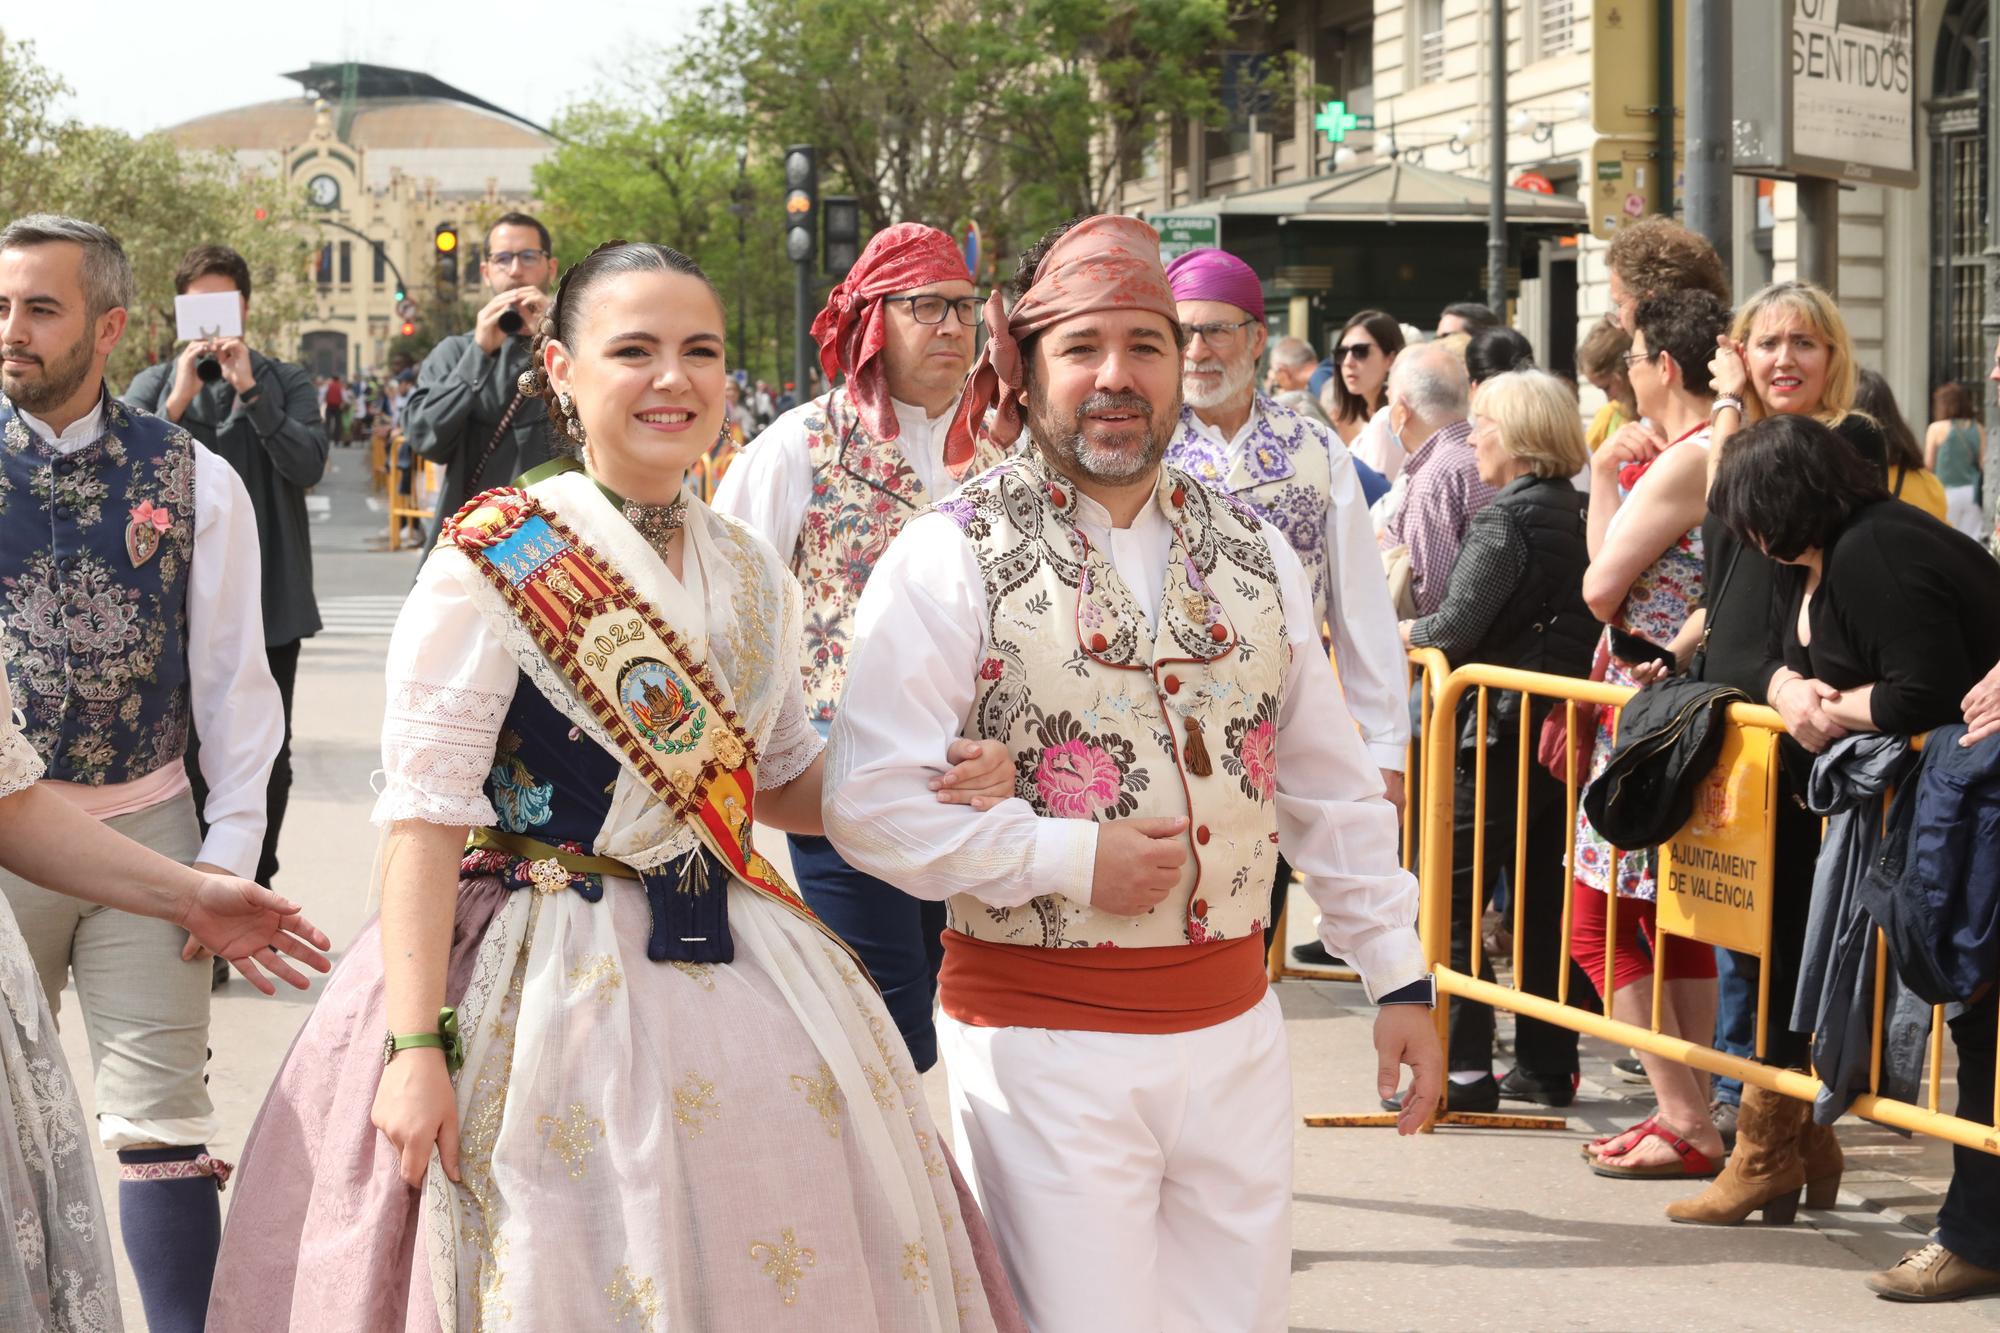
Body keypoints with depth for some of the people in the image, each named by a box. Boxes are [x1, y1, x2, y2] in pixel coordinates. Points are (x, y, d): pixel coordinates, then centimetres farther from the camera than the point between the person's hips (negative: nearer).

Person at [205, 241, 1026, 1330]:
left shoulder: (751, 576, 9)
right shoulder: (496, 563, -10)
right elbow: (425, 810, -15)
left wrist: (939, 780, 1)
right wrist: (414, 1044, -22)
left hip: (742, 983, 6)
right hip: (550, 985, -6)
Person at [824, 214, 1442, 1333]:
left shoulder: (1253, 555, 10)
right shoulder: (952, 558, -6)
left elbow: (1336, 792, 15)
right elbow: (870, 800, -13)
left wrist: (1399, 980, 12)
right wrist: (1071, 859, -16)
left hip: (1236, 1030, 5)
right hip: (1043, 1037, -5)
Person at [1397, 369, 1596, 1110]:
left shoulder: (1507, 520, -14)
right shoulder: (1578, 515, 9)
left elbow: (1458, 625, -22)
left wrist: (1404, 631, -1)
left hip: (1501, 731, -8)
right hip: (1562, 728, 8)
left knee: (1450, 900, -2)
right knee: (1544, 902, 14)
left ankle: (1463, 1069, -5)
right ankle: (1547, 1064, 19)